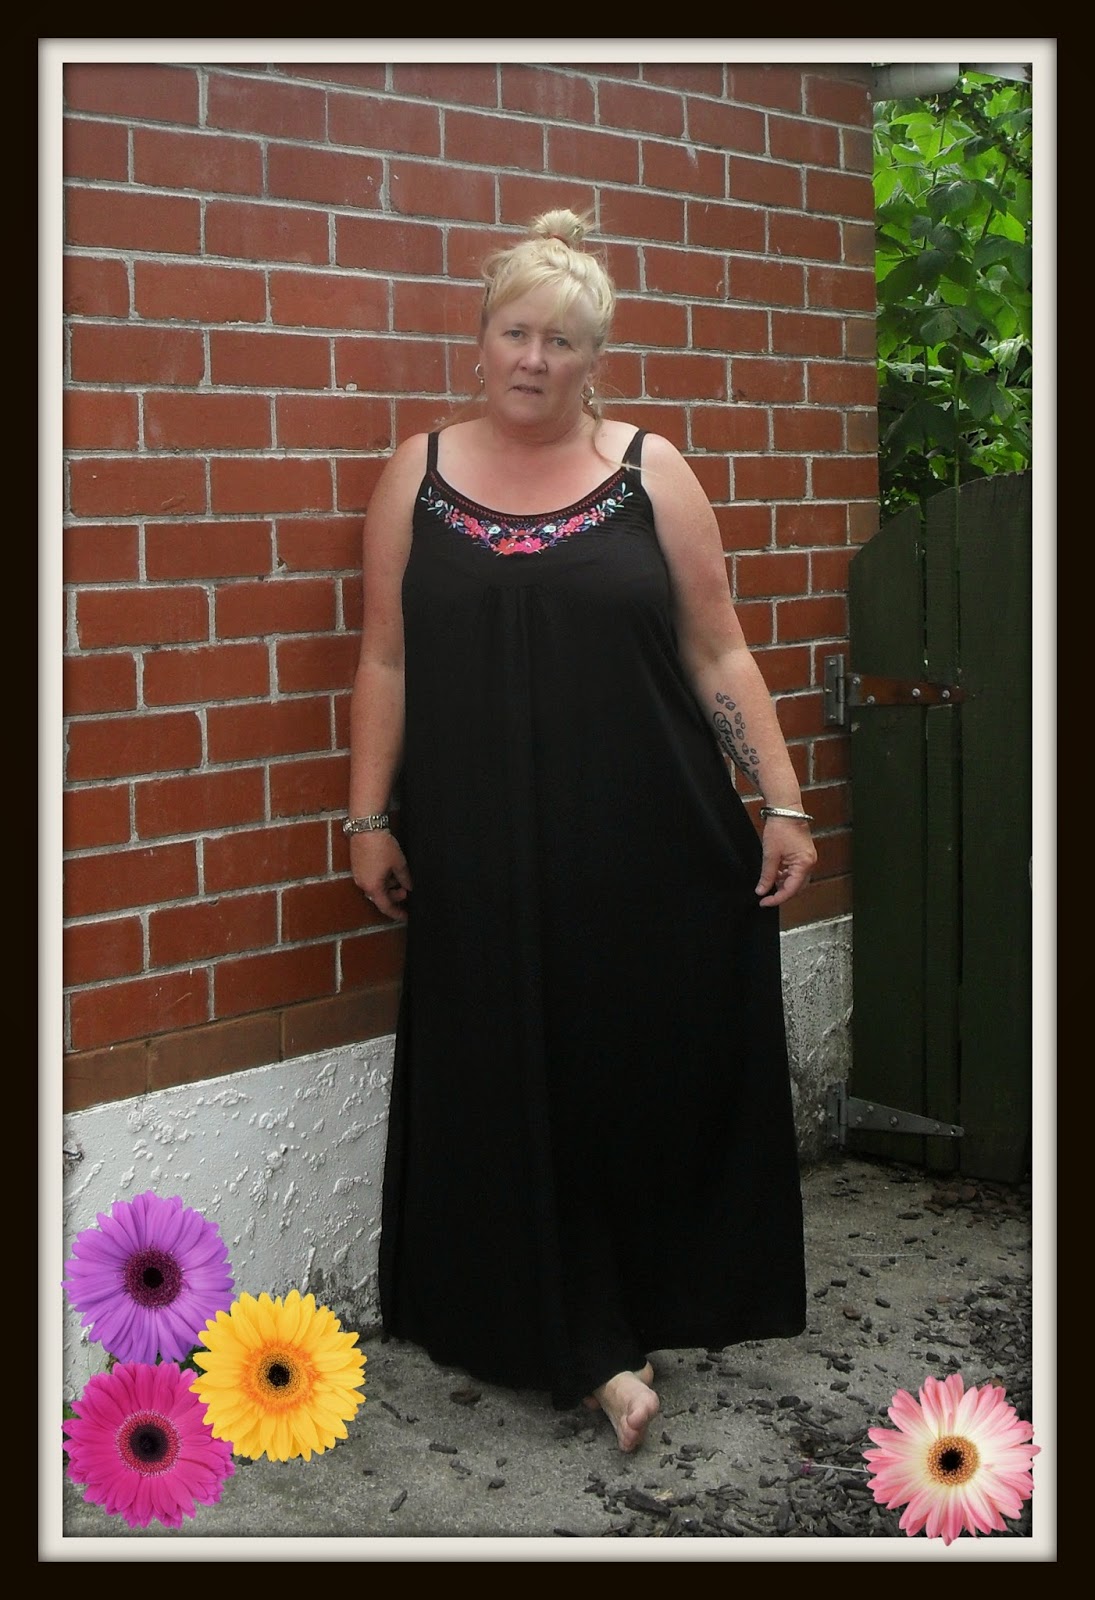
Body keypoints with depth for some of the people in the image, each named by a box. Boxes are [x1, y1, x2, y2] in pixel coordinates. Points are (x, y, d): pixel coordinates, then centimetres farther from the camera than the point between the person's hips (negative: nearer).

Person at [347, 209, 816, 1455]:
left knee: (657, 1064, 7)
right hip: (488, 853, 1)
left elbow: (718, 652, 3)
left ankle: (664, 1297, 28)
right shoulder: (418, 474, 5)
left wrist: (783, 803, -2)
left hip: (654, 845, 0)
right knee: (520, 1080, 3)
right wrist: (368, 818, 2)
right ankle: (588, 1345, 16)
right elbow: (386, 663, 6)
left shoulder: (650, 470, 2)